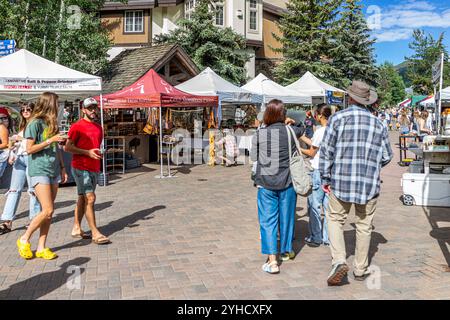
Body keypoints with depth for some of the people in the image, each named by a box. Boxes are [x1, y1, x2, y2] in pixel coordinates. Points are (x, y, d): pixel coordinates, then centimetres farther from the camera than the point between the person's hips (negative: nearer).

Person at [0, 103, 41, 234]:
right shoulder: (22, 126, 22)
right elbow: (16, 143, 23)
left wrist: (22, 139, -10)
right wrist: (12, 155, 8)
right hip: (19, 159, 7)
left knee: (33, 189, -1)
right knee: (14, 189, 0)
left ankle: (34, 218, 9)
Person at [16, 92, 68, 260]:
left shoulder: (52, 123, 15)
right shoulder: (35, 123, -7)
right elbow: (29, 149, -10)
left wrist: (62, 168, 15)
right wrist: (50, 140, -17)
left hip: (54, 171, 7)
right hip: (39, 170, -7)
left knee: (49, 212, 4)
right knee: (48, 210, -13)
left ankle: (41, 248, 12)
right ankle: (24, 240, 7)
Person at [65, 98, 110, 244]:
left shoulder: (99, 127, 15)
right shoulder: (77, 126, -7)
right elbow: (67, 147, -11)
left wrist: (98, 153, 8)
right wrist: (87, 152, -18)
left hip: (94, 168, 7)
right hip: (81, 168, -7)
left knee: (82, 198, 13)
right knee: (90, 198, -11)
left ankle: (76, 228, 23)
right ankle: (95, 233, -7)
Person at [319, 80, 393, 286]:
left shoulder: (338, 118, -4)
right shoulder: (378, 124, 6)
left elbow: (326, 151, -5)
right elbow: (387, 156, 10)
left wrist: (325, 178, 4)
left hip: (341, 181, -2)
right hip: (370, 183, 2)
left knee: (335, 219, 13)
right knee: (364, 225, 13)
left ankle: (339, 261, -3)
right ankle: (360, 269, 25)